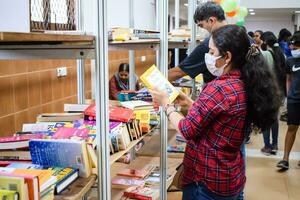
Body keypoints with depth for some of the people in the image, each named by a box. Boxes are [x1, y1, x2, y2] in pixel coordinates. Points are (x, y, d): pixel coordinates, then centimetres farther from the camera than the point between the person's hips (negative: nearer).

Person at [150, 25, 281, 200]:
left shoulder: (220, 88, -25)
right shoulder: (246, 85, 0)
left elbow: (188, 129, -17)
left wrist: (167, 104, -3)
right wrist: (189, 102, 10)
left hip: (210, 181, -8)